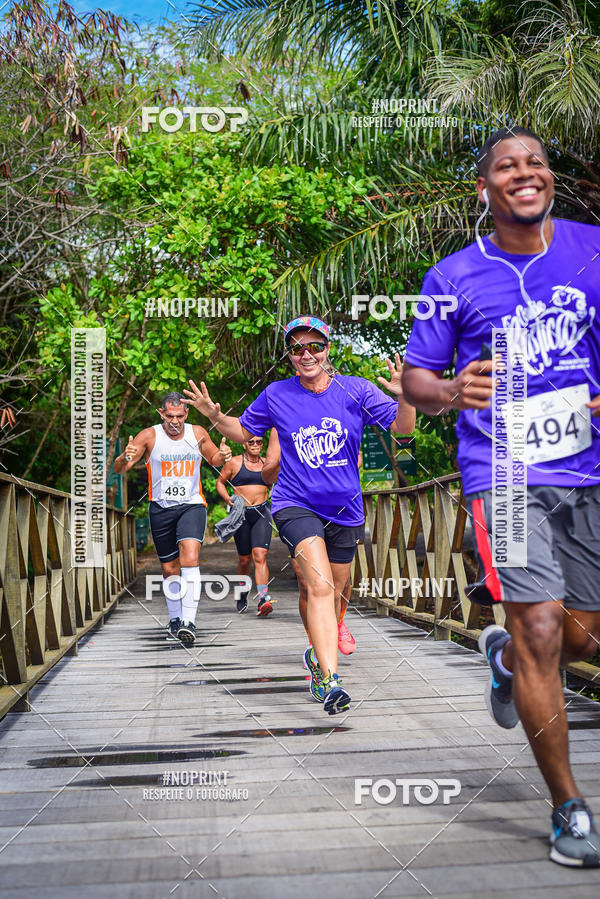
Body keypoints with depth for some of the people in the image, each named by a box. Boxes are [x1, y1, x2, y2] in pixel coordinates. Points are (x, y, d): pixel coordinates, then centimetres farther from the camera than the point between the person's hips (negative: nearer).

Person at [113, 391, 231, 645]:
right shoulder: (149, 436, -7)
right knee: (170, 569, 10)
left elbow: (213, 459, 17)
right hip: (161, 509, 1)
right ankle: (174, 619, 32)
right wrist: (125, 457, -32)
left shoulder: (197, 433, -1)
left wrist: (223, 455, -7)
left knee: (190, 558, -23)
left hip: (192, 505, -1)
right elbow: (119, 469, -8)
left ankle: (189, 621, -25)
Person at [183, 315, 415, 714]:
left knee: (333, 594, 16)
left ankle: (319, 655, 43)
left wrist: (405, 397, -27)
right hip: (296, 505, -2)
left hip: (345, 509, 3)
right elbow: (243, 431, 13)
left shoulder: (355, 390, -2)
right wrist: (215, 416, -6)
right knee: (320, 586, -23)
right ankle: (330, 680, -27)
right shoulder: (276, 395, -1)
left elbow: (402, 426, -6)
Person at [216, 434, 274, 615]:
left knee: (260, 556, -15)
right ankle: (243, 593, 35)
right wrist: (228, 499, -8)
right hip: (241, 514, -1)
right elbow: (220, 483, 8)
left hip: (262, 513, 1)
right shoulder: (234, 463, 1)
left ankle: (263, 600, -24)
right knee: (244, 559, 8)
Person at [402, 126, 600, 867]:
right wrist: (449, 393, -18)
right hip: (504, 474, -3)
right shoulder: (454, 277, 2)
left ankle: (503, 655, 46)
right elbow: (414, 376, 5)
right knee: (541, 630, -12)